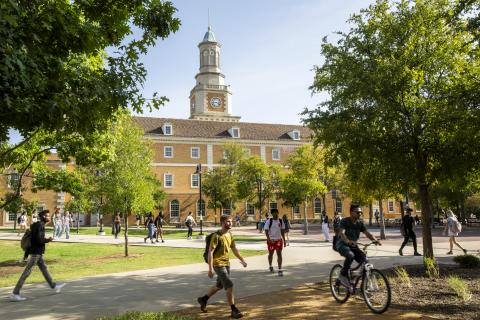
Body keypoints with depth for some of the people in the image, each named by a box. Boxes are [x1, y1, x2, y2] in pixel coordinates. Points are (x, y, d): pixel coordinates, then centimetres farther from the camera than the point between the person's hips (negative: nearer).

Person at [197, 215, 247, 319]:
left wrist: (242, 260, 10)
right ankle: (234, 310, -3)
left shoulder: (230, 235, 6)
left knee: (219, 286, 20)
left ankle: (203, 299, 40)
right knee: (229, 285, -12)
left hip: (226, 264, 8)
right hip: (218, 264, -8)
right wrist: (210, 268, -21)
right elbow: (210, 252, -18)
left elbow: (234, 249, 18)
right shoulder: (216, 236, -17)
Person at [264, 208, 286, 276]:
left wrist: (284, 240, 9)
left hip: (279, 239, 2)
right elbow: (266, 231, -11)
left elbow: (282, 231, 10)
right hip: (271, 240, -2)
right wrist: (268, 238, -26)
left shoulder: (280, 221, 4)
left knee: (279, 254, -8)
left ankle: (280, 270, -8)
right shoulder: (269, 221, -8)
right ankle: (270, 266, 38)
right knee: (271, 254, 13)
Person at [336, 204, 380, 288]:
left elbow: (367, 233, -5)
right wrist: (348, 241, -50)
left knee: (364, 260, -16)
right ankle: (343, 275, -19)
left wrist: (375, 240, -26)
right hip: (342, 244, -6)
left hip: (353, 245, 6)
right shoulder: (345, 221, -15)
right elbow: (341, 233, -30)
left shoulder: (360, 223, 3)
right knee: (350, 255, -36)